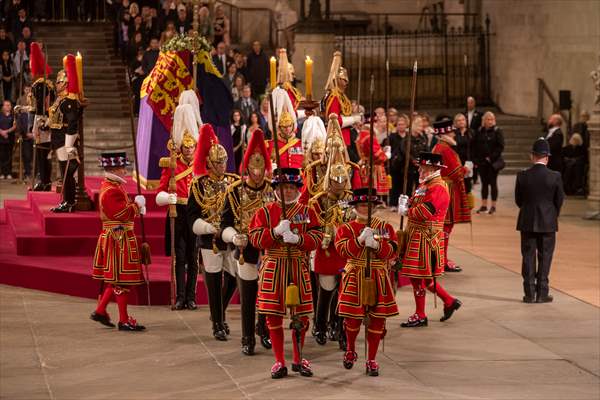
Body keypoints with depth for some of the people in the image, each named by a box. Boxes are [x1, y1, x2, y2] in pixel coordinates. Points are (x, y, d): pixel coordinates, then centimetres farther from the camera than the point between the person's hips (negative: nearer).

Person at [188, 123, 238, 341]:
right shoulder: (199, 184, -3)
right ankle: (217, 324, 10)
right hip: (210, 241, -3)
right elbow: (193, 216, -4)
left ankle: (220, 313, 30)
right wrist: (211, 229, -17)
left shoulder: (233, 181, 7)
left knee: (233, 278, 5)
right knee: (214, 282, 1)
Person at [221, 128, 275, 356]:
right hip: (246, 253, -1)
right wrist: (234, 237, -22)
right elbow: (226, 224, -3)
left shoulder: (274, 189, -1)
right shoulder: (235, 191, -5)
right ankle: (247, 340, 15)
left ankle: (264, 331, 34)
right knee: (247, 300, 4)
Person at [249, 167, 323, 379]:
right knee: (274, 316, 1)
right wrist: (276, 231, -21)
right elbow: (255, 238, -6)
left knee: (301, 316, 6)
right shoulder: (265, 212, 2)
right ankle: (279, 362, 11)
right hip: (273, 270, -1)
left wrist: (297, 239, -20)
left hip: (299, 269, 1)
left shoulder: (307, 212, 5)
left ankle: (298, 359, 21)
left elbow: (317, 238, -3)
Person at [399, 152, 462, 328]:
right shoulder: (424, 185, 16)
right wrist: (407, 203, -1)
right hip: (416, 237, 10)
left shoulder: (438, 188, -16)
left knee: (419, 277, -3)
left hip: (425, 239, -10)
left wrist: (407, 211, -13)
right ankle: (449, 302, 23)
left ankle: (420, 316, 6)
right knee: (424, 276, 14)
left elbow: (425, 212, -26)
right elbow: (416, 205, 21)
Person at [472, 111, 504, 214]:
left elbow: (500, 146, -10)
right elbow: (474, 145, 10)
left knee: (493, 183, 0)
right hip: (481, 162, 4)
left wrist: (491, 157, -15)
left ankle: (493, 206, 7)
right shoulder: (480, 132, 6)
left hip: (493, 162, -4)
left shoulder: (497, 131, -4)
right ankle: (483, 205, 14)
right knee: (484, 183, 9)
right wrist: (475, 159, 2)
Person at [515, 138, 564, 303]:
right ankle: (542, 293, 7)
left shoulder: (522, 176, -7)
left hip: (527, 223, 1)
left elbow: (518, 200, 2)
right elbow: (559, 201, -1)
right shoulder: (555, 177, -10)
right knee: (545, 257, 7)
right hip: (548, 223, -1)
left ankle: (529, 293, 7)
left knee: (528, 257, 8)